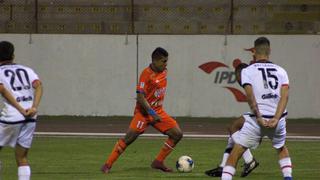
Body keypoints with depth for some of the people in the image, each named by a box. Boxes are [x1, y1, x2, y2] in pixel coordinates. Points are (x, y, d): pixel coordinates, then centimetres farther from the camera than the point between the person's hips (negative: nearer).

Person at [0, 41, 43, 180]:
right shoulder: (26, 70, 17)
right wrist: (34, 107, -12)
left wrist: (20, 110, -15)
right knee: (22, 158, 10)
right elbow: (38, 85, -1)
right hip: (30, 118, 4)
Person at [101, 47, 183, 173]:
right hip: (144, 112, -7)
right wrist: (152, 114, -26)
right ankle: (107, 165, -8)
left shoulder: (163, 72, 5)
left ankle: (158, 162, 7)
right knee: (129, 138, -16)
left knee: (177, 134, -2)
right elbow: (140, 97, -22)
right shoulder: (146, 74, -19)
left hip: (158, 111, 7)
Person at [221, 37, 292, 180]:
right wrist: (276, 119, -12)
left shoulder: (247, 71, 1)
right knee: (281, 148, 31)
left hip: (257, 119, -3)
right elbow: (285, 95, -5)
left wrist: (259, 118, -15)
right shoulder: (280, 71, 10)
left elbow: (250, 95, -13)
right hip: (277, 119, 4)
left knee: (234, 154, 2)